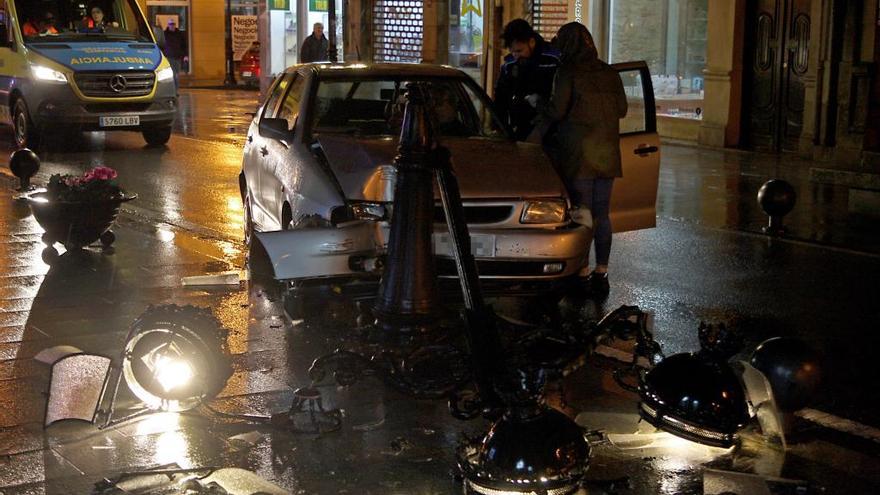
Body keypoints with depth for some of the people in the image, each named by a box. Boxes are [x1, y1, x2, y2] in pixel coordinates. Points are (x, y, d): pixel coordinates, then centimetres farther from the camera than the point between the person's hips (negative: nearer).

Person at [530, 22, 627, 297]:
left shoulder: (568, 73, -10)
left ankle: (583, 273, 2)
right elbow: (621, 110, 12)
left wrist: (536, 102, 6)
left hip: (579, 154, -5)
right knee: (602, 214, 11)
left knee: (580, 214, 1)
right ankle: (601, 273, 15)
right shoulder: (609, 73, 7)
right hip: (607, 153, 5)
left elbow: (557, 111, -13)